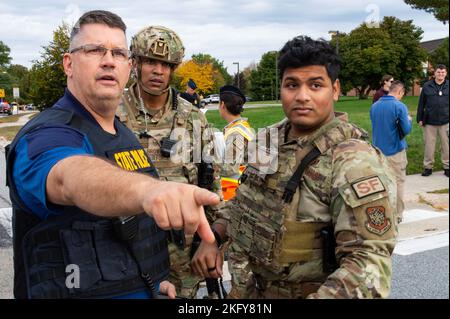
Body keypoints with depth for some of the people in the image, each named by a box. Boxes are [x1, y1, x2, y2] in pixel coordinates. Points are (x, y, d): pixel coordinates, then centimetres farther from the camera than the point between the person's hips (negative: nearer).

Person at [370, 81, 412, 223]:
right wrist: (408, 120, 7)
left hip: (378, 150, 5)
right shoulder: (400, 106, -13)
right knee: (398, 182, 7)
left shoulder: (374, 106, 4)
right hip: (395, 151, -5)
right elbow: (406, 130, -12)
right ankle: (397, 214, 12)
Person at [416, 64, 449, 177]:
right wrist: (420, 119, 2)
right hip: (429, 122, 0)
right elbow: (421, 104, 5)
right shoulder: (427, 86, 2)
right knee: (429, 145, 6)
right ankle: (428, 167, 16)